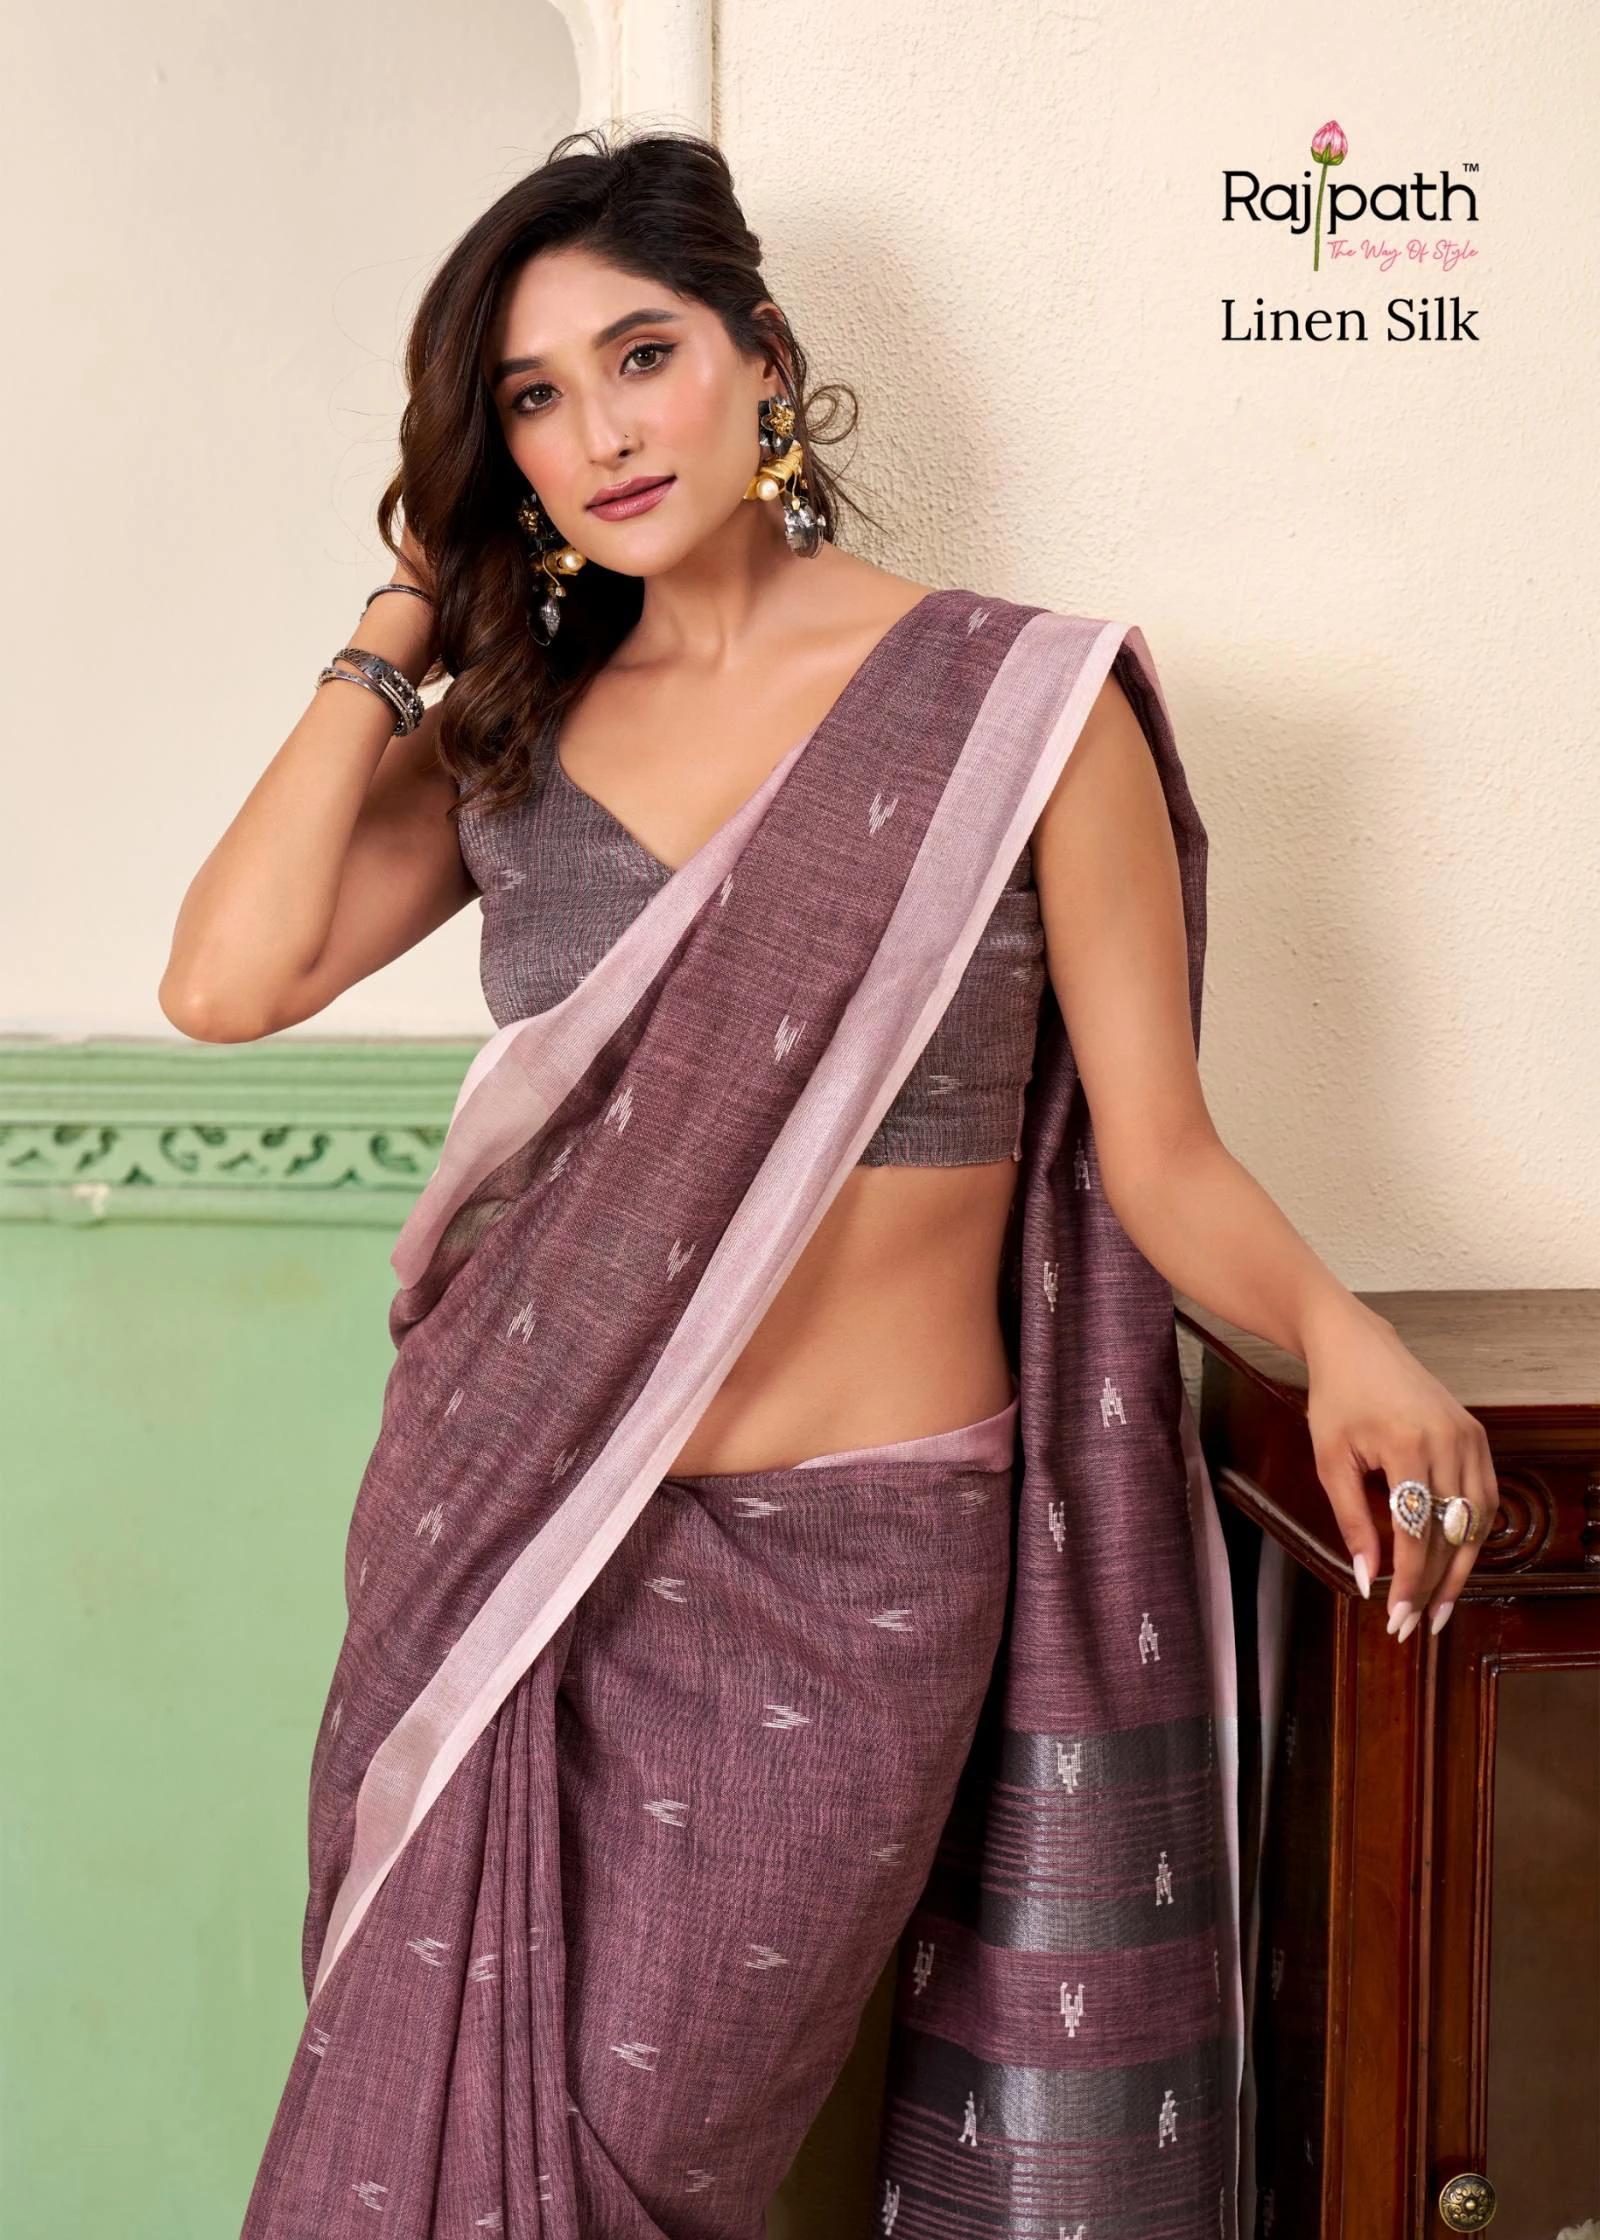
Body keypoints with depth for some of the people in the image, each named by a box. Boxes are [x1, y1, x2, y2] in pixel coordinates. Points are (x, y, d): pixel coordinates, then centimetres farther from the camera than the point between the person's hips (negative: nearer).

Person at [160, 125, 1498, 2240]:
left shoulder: (1018, 700, -5)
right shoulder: (513, 726, 6)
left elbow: (1162, 1150, -5)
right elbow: (229, 979, -8)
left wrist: (1336, 1329, -24)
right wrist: (399, 632, 0)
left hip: (832, 1581, -3)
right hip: (500, 1543, 4)